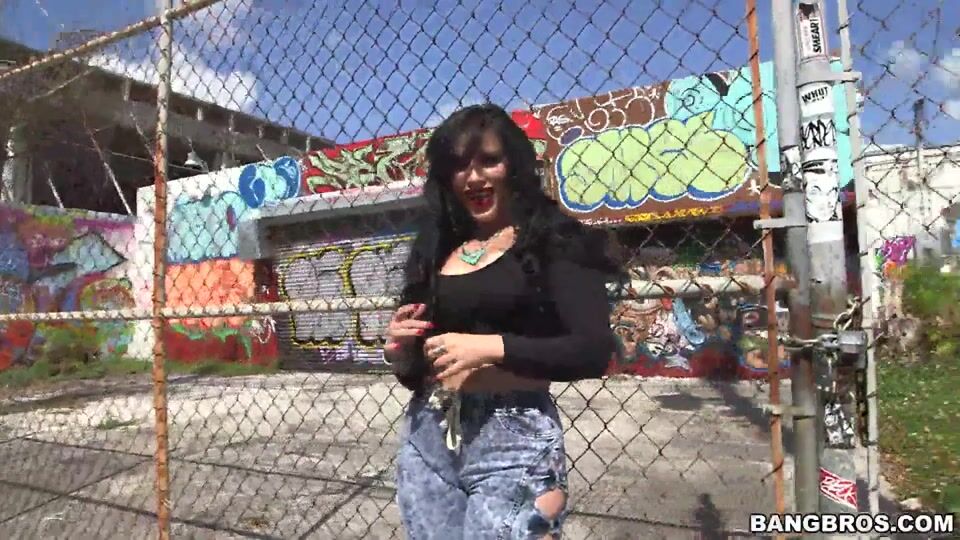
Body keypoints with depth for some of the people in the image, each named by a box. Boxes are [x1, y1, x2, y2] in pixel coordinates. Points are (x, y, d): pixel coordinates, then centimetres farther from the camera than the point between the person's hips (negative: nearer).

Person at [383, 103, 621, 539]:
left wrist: (491, 347, -23)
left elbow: (594, 351, -14)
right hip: (426, 438, 5)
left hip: (514, 439, -4)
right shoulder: (435, 252, 9)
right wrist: (399, 352, -6)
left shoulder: (552, 240, -4)